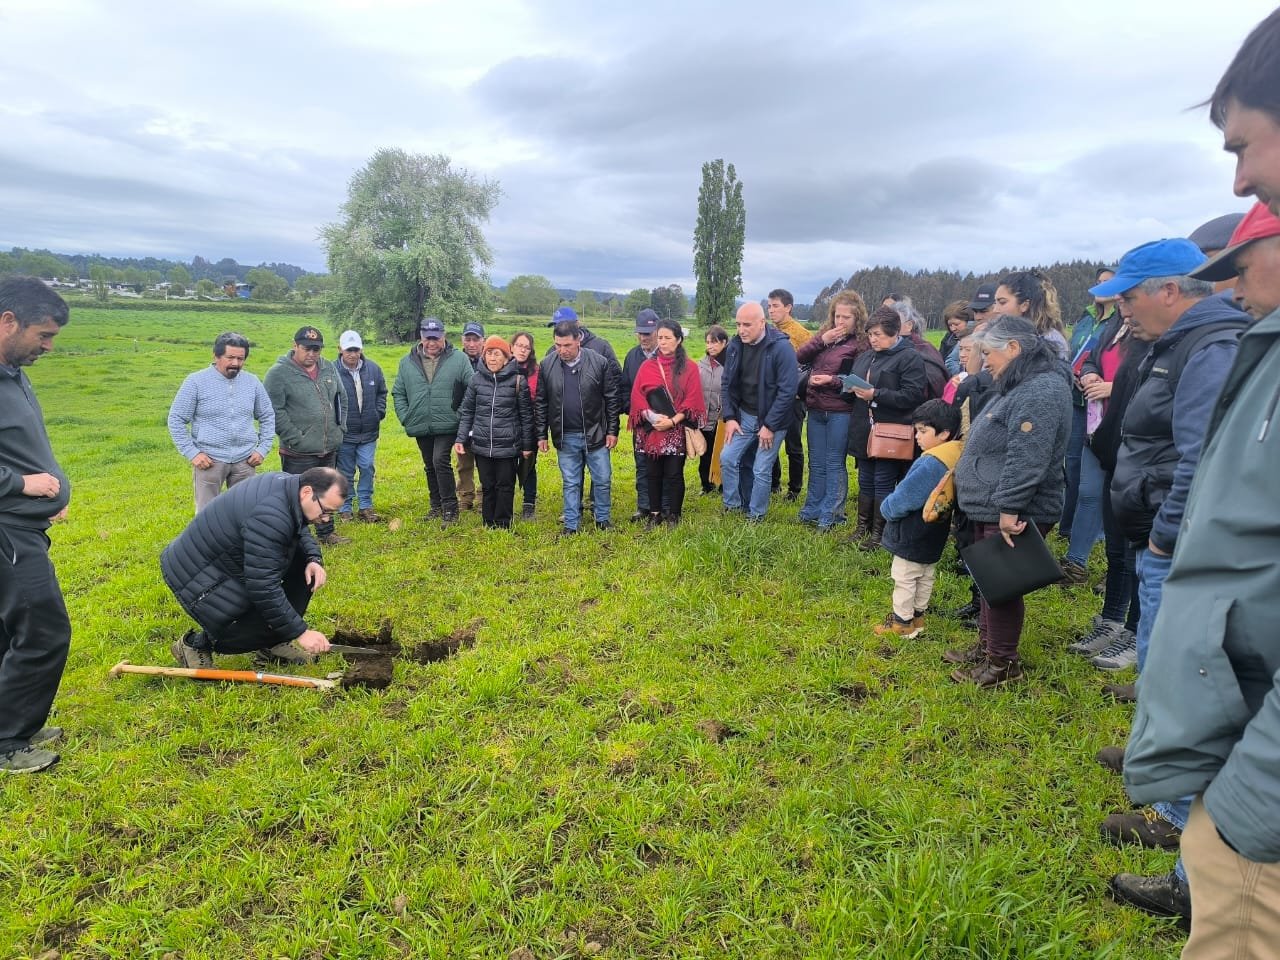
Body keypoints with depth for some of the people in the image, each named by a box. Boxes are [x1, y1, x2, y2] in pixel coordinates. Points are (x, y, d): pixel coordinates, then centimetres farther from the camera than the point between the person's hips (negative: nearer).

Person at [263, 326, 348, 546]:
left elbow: (341, 397, 19)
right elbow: (275, 411, -15)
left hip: (330, 447, 7)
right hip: (299, 452, -7)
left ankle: (326, 532, 33)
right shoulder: (279, 373, -12)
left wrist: (340, 426, 10)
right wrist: (295, 438, -17)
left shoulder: (329, 369, 7)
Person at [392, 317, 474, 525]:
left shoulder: (459, 359, -6)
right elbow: (398, 392, 10)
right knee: (430, 467, 15)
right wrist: (405, 417, 1)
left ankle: (450, 507, -5)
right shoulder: (407, 362, 4)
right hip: (420, 426, 5)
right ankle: (436, 505, 31)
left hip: (447, 424, -4)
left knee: (440, 461, -16)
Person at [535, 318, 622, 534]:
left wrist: (612, 431, -5)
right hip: (565, 437, 1)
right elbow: (540, 403, 5)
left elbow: (612, 399, -4)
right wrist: (541, 435, 4)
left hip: (595, 434, -1)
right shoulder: (547, 366, -2)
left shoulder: (600, 363, -9)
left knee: (603, 480, 9)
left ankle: (602, 519, 28)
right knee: (571, 483, 11)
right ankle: (571, 524, 21)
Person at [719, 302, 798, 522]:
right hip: (744, 415, 5)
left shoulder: (781, 347, -19)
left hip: (772, 419, -5)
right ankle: (733, 507, 18)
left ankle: (755, 516, 15)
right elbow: (727, 384, 6)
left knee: (762, 470, -2)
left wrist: (770, 426, -18)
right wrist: (729, 417, -3)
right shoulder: (735, 346, -2)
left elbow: (787, 391, -20)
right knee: (727, 458, 0)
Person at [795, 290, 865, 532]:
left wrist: (832, 380, -20)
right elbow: (800, 358, 0)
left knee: (834, 464, 4)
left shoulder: (860, 344, -7)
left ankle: (831, 516, 14)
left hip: (840, 412, -6)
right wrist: (821, 340, -11)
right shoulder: (824, 334, 9)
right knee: (816, 463, 15)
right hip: (816, 410, 6)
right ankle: (812, 511, 26)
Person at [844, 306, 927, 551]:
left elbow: (913, 395, -18)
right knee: (865, 481, 14)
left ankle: (879, 533, 12)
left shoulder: (910, 358, -10)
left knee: (883, 483, 1)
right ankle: (863, 527, 25)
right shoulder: (864, 357, 13)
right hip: (864, 431, 7)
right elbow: (851, 382, 25)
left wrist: (876, 394, -21)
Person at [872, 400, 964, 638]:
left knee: (904, 579, 5)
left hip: (913, 536, -9)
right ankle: (917, 616, 34)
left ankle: (902, 622, 16)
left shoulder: (931, 463, -29)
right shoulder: (957, 456, 0)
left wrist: (887, 508, -4)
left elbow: (904, 497, -24)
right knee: (925, 578, 20)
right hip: (933, 536, 9)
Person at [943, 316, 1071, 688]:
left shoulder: (1042, 391, -21)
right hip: (991, 509, 10)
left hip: (1012, 515, -10)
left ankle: (1003, 663, 14)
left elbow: (1026, 459, -28)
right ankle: (986, 646, 33)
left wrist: (1009, 508, -27)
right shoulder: (1020, 386, 15)